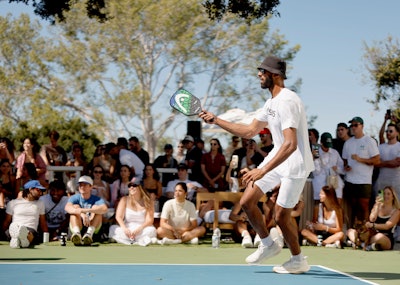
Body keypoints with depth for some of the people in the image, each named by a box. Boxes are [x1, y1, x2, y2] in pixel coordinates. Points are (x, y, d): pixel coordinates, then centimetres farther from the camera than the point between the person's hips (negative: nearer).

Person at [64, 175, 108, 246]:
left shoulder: (96, 199, -2)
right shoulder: (75, 198, 2)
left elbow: (104, 209, -27)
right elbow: (67, 207, -24)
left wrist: (85, 210, -39)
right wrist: (81, 213, -43)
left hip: (93, 227, 0)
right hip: (77, 227, 1)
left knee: (96, 207, -19)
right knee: (75, 206, -19)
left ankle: (90, 233, -44)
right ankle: (77, 233, -47)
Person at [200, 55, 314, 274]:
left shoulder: (287, 101, -24)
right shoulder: (271, 102, 8)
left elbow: (290, 144, -32)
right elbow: (249, 131, 17)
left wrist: (263, 171, -36)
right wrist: (216, 120, 12)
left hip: (295, 164, -9)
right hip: (278, 157, 9)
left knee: (281, 216, -4)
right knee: (247, 202, 4)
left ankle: (298, 261, 18)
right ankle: (268, 244, 25)